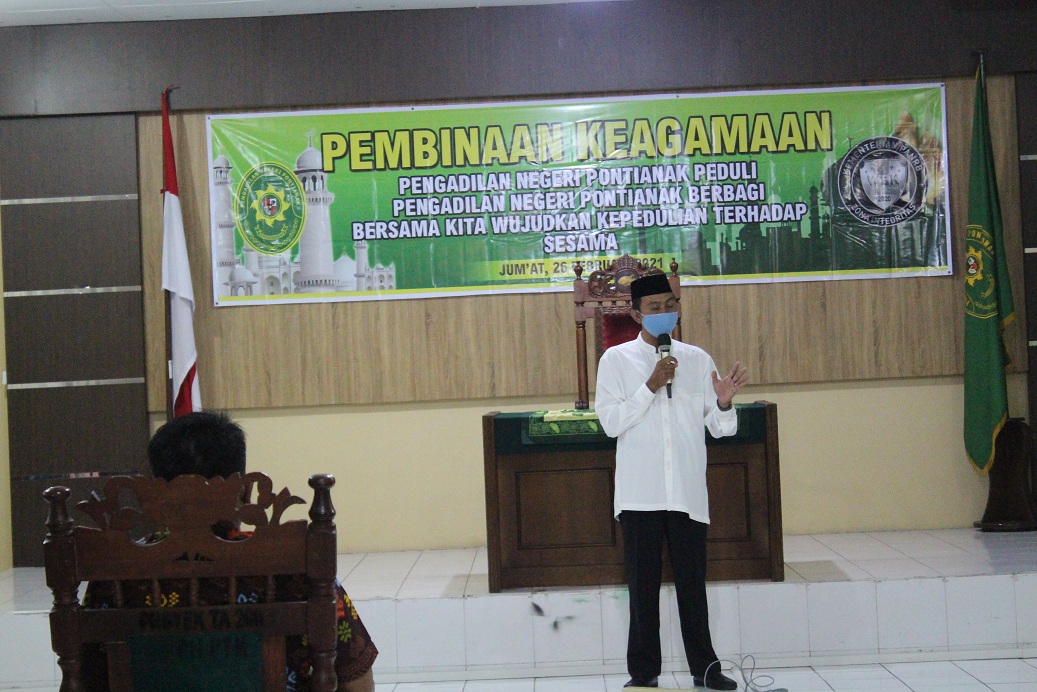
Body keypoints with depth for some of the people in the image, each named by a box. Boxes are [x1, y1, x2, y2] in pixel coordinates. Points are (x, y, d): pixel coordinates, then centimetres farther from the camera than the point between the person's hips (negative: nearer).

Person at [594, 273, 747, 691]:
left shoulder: (697, 359, 8)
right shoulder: (617, 360, 2)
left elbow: (720, 429, 9)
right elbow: (611, 423, -6)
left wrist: (724, 404, -12)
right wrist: (650, 387, -14)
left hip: (688, 491, 2)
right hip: (640, 494, -2)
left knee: (692, 583, 9)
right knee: (644, 585, 5)